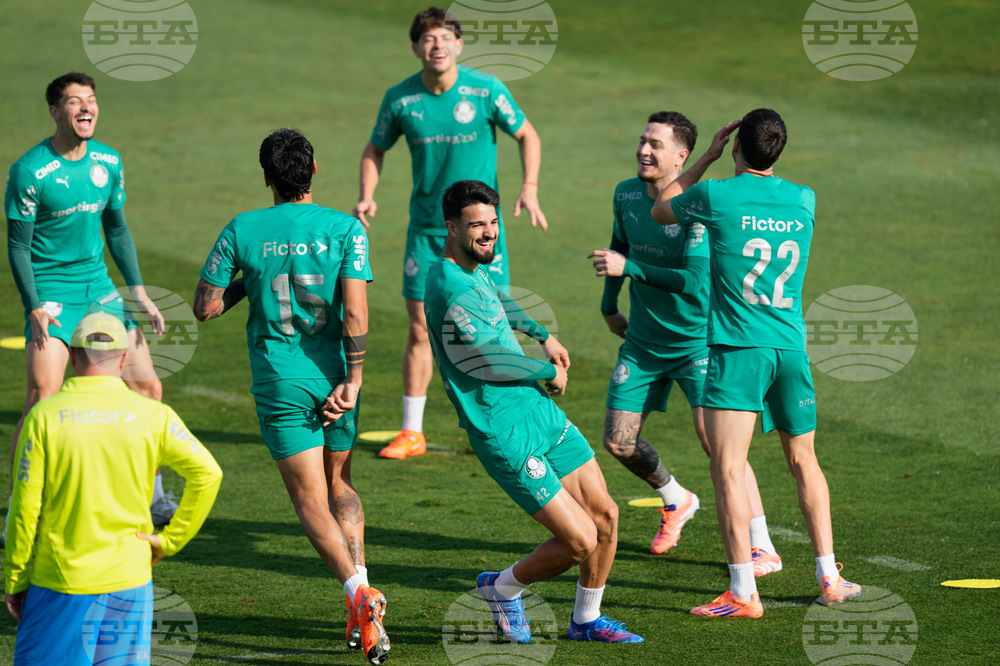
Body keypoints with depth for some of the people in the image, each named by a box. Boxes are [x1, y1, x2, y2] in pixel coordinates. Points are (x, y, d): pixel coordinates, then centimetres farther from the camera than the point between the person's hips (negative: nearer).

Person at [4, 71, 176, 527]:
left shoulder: (108, 162, 4)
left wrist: (139, 294, 12)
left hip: (99, 288, 6)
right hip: (51, 292, -6)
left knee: (147, 387, 5)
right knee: (42, 399, -18)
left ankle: (151, 497, 23)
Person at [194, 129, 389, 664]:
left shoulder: (242, 232, -4)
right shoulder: (345, 228, -5)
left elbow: (205, 307, 0)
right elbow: (356, 312, -13)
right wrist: (352, 381, -8)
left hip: (279, 386, -2)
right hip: (333, 378, 2)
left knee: (312, 504, 0)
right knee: (339, 485, 22)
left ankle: (358, 594, -23)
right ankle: (362, 594, 6)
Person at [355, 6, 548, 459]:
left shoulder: (486, 90, -8)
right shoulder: (400, 99, -4)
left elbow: (527, 135, 4)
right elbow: (375, 150, 11)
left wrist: (530, 189, -10)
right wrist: (367, 196, -6)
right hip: (426, 229, 1)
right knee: (420, 328, 2)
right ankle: (411, 433, 12)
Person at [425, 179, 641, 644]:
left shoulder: (473, 270, 9)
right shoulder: (451, 290, -22)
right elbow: (494, 361, -20)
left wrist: (542, 335, 40)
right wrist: (551, 373, -3)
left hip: (541, 413, 9)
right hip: (507, 437, -9)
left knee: (605, 517, 8)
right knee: (579, 541, -9)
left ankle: (586, 619, 27)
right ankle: (503, 588, 18)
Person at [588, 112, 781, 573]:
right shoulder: (626, 194, -1)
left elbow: (696, 282, -26)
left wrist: (628, 267, -26)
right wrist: (609, 306, 22)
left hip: (695, 339, -6)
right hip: (642, 341, 6)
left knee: (713, 435, -20)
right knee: (618, 441, 5)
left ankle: (762, 547, -11)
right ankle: (676, 501, 36)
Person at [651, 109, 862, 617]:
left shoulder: (717, 195, -6)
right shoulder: (804, 201, 7)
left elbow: (661, 210, 15)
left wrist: (710, 156, 19)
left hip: (737, 349, -5)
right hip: (791, 347, 5)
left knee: (727, 469, -7)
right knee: (803, 460, 18)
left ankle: (743, 592, -14)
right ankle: (829, 579, 21)